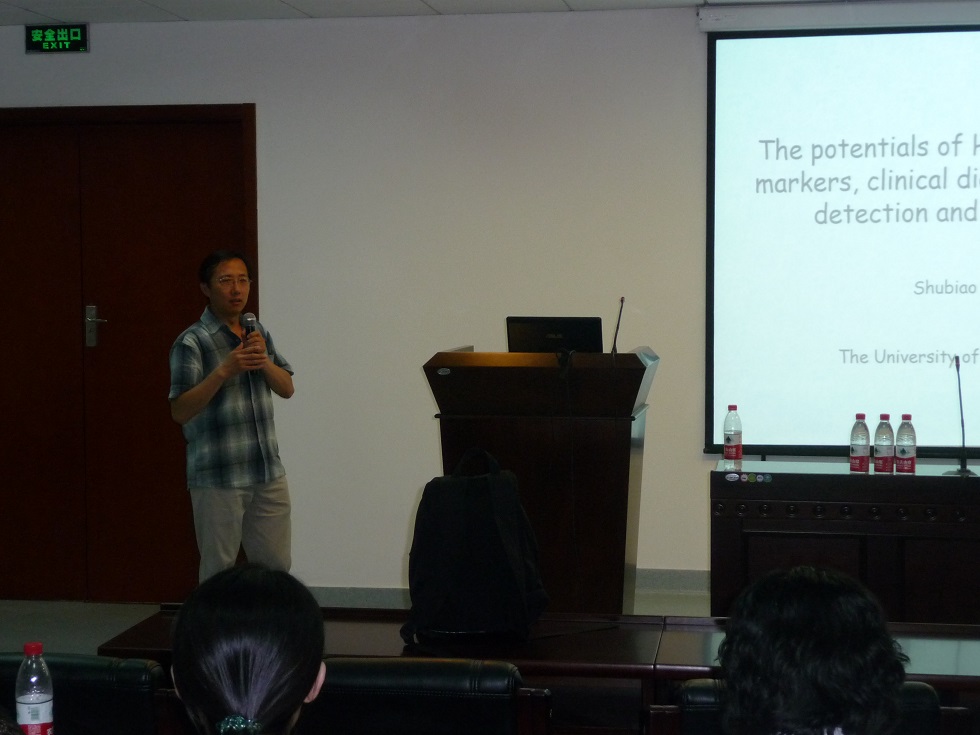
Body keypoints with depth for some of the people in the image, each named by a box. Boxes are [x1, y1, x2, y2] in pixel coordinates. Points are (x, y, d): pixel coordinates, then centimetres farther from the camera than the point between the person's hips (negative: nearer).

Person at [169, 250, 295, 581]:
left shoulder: (258, 333, 11)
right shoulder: (192, 342, -9)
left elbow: (287, 388, 8)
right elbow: (180, 411, -16)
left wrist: (264, 360, -11)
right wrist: (224, 371, -26)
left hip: (268, 473, 6)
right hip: (218, 479, -6)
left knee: (276, 567, 12)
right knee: (219, 571, 2)